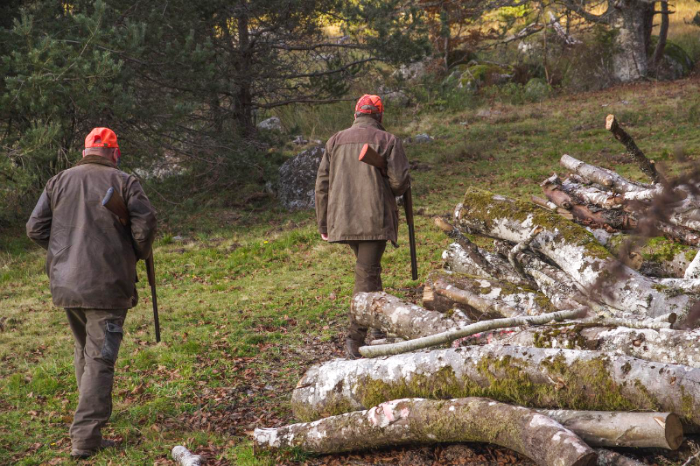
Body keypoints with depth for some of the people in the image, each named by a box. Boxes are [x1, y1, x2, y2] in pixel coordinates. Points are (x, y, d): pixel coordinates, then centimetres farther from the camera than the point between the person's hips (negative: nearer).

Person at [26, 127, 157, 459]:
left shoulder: (59, 181, 9)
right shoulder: (123, 182, -2)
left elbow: (36, 228, 5)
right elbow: (145, 221, -14)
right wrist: (140, 252, 6)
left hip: (65, 283, 5)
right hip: (107, 284, -5)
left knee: (84, 349, 24)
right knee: (100, 359, -4)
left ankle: (93, 413, 38)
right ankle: (85, 437, -10)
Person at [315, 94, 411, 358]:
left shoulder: (335, 141, 12)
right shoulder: (388, 141, 0)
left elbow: (322, 185, 10)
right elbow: (400, 181, -8)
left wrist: (323, 224, 15)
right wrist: (394, 190, 17)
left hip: (342, 220, 4)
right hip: (374, 219, -4)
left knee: (368, 269, 23)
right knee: (367, 274, -5)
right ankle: (355, 338, -13)